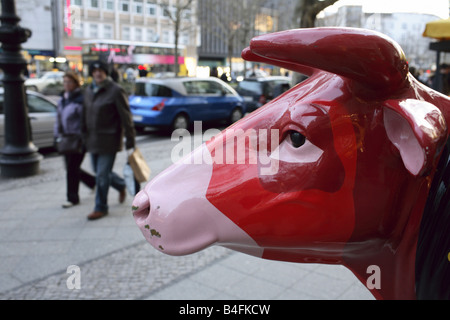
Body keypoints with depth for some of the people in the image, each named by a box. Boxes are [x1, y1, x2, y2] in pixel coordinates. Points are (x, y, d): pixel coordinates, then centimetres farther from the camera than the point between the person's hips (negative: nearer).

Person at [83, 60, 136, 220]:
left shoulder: (116, 91, -12)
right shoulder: (89, 91, 10)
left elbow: (126, 117, -12)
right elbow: (86, 114, 17)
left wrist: (130, 140, -14)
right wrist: (87, 137, 15)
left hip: (109, 140, -7)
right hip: (93, 140, 7)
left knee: (102, 175, -2)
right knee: (100, 172, 17)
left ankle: (101, 208, 13)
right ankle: (121, 185, 43)